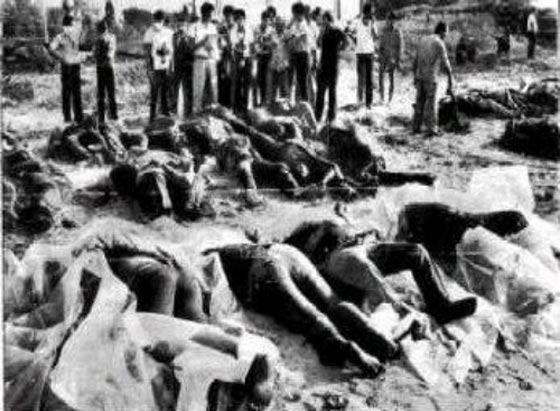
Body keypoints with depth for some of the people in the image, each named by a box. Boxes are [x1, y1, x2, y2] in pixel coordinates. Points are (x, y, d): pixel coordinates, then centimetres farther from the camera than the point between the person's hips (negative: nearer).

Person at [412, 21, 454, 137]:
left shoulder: (422, 40, 11)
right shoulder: (439, 43, -10)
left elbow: (416, 60, 15)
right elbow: (445, 64, -13)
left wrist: (415, 76, 24)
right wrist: (451, 80, -9)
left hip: (419, 76, 6)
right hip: (430, 78, -6)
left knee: (420, 102, 13)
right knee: (430, 104, -1)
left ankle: (416, 127, 15)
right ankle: (432, 129, 0)